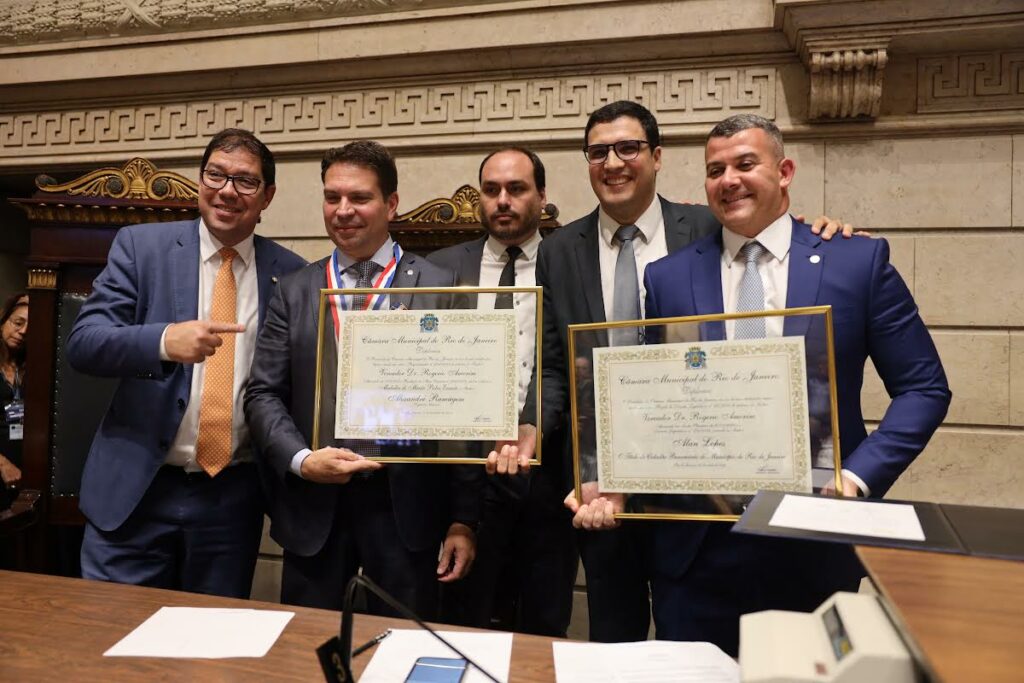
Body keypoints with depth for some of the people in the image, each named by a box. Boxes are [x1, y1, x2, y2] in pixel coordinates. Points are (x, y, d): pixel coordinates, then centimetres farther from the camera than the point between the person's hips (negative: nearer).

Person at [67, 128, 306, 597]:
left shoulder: (290, 274, 2)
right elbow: (83, 343, -7)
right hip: (135, 489, -1)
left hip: (233, 497, 1)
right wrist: (163, 339, -27)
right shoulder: (140, 244, 0)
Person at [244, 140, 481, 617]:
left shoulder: (440, 288, -2)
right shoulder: (295, 291, 6)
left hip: (405, 504, -2)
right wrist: (302, 459, -12)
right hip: (314, 506, 2)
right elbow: (263, 394, 5)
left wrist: (463, 520, -5)